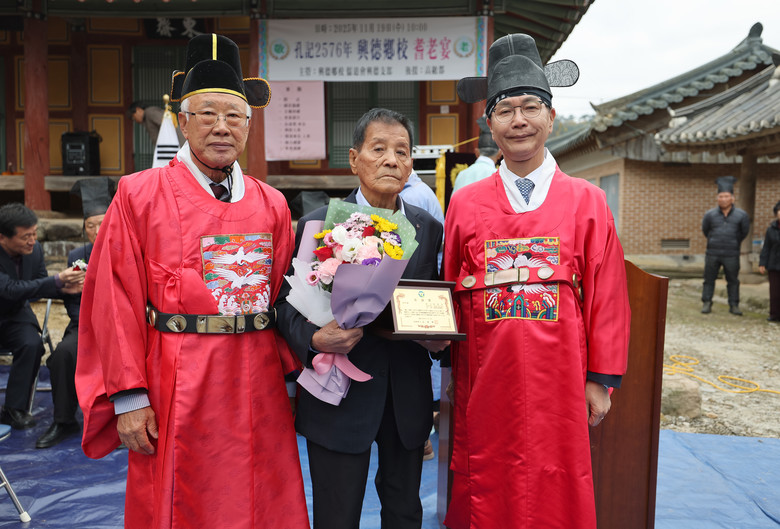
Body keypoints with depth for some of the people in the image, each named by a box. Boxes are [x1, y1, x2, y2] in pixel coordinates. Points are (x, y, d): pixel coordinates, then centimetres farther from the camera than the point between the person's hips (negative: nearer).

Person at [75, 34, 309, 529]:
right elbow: (116, 303, -5)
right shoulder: (138, 195, -2)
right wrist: (129, 398, -8)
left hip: (259, 385, 3)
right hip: (176, 389, -3)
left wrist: (293, 379, 6)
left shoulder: (272, 204, 7)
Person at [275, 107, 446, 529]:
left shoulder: (429, 228, 6)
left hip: (408, 396, 4)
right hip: (340, 396, -3)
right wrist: (315, 339, -23)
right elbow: (288, 304, -4)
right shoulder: (318, 225, -5)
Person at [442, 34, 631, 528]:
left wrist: (601, 379, 2)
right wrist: (451, 378, 3)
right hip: (486, 386, 1)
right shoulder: (465, 204, 3)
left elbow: (607, 297, 3)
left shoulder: (587, 201, 1)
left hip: (559, 385, 0)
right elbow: (450, 297, 7)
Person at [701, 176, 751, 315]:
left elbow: (744, 232, 12)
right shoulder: (710, 214, -2)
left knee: (733, 281, 6)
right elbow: (705, 230, 15)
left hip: (731, 255, 0)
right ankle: (706, 304, 14)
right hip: (712, 253, 1)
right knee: (709, 279, 5)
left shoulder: (741, 215, -3)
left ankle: (734, 305, 16)